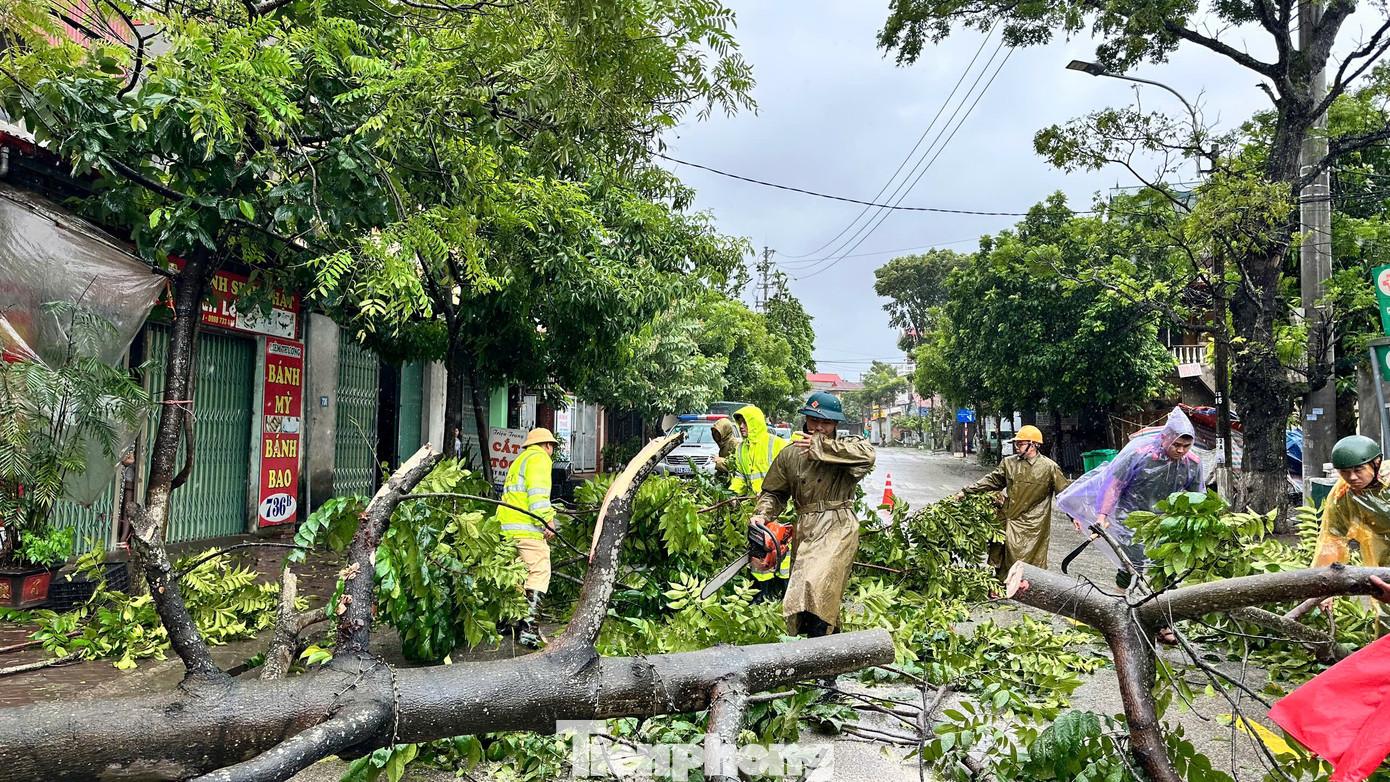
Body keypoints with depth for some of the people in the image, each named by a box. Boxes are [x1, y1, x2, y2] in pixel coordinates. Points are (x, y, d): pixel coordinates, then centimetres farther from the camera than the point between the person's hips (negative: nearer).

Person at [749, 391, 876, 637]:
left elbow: (867, 454, -24)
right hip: (804, 531, 5)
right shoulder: (790, 455, 9)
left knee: (817, 589, -20)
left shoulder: (845, 447, 0)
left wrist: (821, 446, -20)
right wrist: (762, 515, -5)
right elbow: (774, 493, 15)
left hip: (837, 528, -5)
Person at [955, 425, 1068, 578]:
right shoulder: (1009, 463, 8)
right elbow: (991, 481, 14)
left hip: (1033, 526, -4)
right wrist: (967, 491, 8)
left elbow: (1064, 493, 1)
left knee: (1033, 562, 0)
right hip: (1009, 522, 4)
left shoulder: (1049, 467, -3)